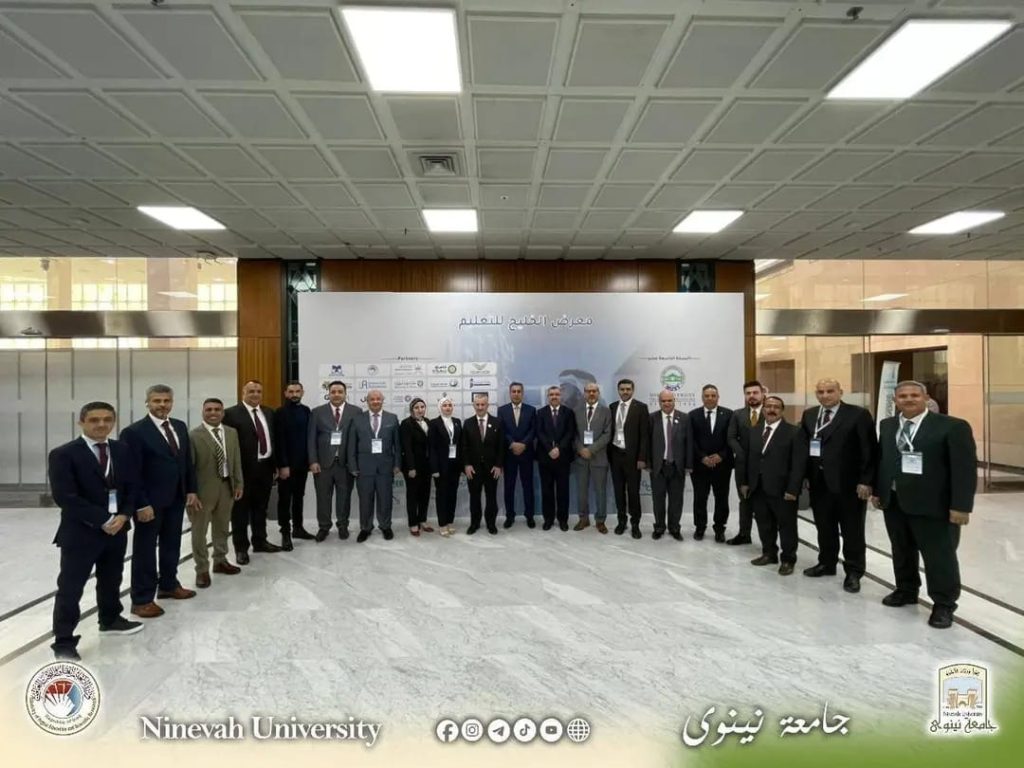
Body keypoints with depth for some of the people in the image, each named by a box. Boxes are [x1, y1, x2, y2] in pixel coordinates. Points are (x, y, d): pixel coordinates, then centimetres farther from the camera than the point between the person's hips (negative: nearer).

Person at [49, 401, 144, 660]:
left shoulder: (122, 450, 5)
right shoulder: (63, 454, -11)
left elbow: (132, 486, 5)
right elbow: (64, 497, -18)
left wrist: (124, 515, -12)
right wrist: (103, 520, -19)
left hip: (118, 528, 5)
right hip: (80, 531, -5)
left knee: (111, 580, 21)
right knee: (70, 588, 1)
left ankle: (110, 620, 40)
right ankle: (64, 640, 14)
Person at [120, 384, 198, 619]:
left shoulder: (180, 427, 7)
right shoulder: (134, 431, -13)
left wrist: (191, 490, 7)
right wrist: (141, 504, -18)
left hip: (176, 499, 7)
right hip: (151, 501, -6)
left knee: (172, 545, 18)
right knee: (145, 549, 5)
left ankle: (169, 585, 34)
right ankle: (142, 599, 15)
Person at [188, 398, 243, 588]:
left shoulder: (232, 433, 7)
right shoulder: (193, 435, -10)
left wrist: (239, 483, 6)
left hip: (227, 487, 5)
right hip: (203, 488, -5)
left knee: (222, 528, 18)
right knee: (199, 531, 5)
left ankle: (220, 561, 34)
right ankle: (202, 569, 18)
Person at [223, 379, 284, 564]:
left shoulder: (268, 413, 11)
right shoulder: (231, 414, -8)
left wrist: (280, 464, 11)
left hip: (265, 467, 6)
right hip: (243, 469, -5)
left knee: (261, 508, 17)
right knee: (240, 511, 7)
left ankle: (260, 541, 31)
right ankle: (241, 548, 18)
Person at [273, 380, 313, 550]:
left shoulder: (306, 411, 6)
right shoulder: (279, 413, -8)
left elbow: (309, 435, 7)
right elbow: (278, 440, -12)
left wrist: (311, 459, 3)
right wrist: (282, 464, -16)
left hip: (302, 462, 5)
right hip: (286, 463, -5)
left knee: (299, 496, 14)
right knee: (285, 499, 4)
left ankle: (298, 527, 25)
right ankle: (285, 533, 9)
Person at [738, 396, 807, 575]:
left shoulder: (794, 432, -6)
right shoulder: (753, 432, 11)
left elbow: (799, 464, -11)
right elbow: (743, 458, 14)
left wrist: (792, 489, -16)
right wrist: (743, 482, 8)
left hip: (782, 490, -5)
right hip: (758, 489, 5)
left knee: (786, 526, 7)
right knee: (764, 525, 13)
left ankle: (788, 559, 20)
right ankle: (769, 553, 29)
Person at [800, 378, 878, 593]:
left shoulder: (858, 415, -8)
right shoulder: (809, 415, 9)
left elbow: (869, 450, -10)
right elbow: (804, 446, 9)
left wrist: (866, 481, -14)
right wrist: (805, 475, 3)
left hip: (849, 483, -5)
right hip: (819, 482, 5)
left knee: (852, 530, 7)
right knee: (824, 527, 14)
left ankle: (853, 572, 19)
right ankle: (826, 563, 30)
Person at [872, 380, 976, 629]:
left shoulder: (953, 427, -9)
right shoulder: (887, 425, 11)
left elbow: (965, 468, -12)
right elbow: (880, 459, 14)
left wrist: (960, 506, -16)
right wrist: (877, 491, 10)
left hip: (933, 505, -5)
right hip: (894, 502, 6)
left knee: (939, 555, 3)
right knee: (901, 551, 17)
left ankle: (943, 604, 17)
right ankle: (906, 590, 33)